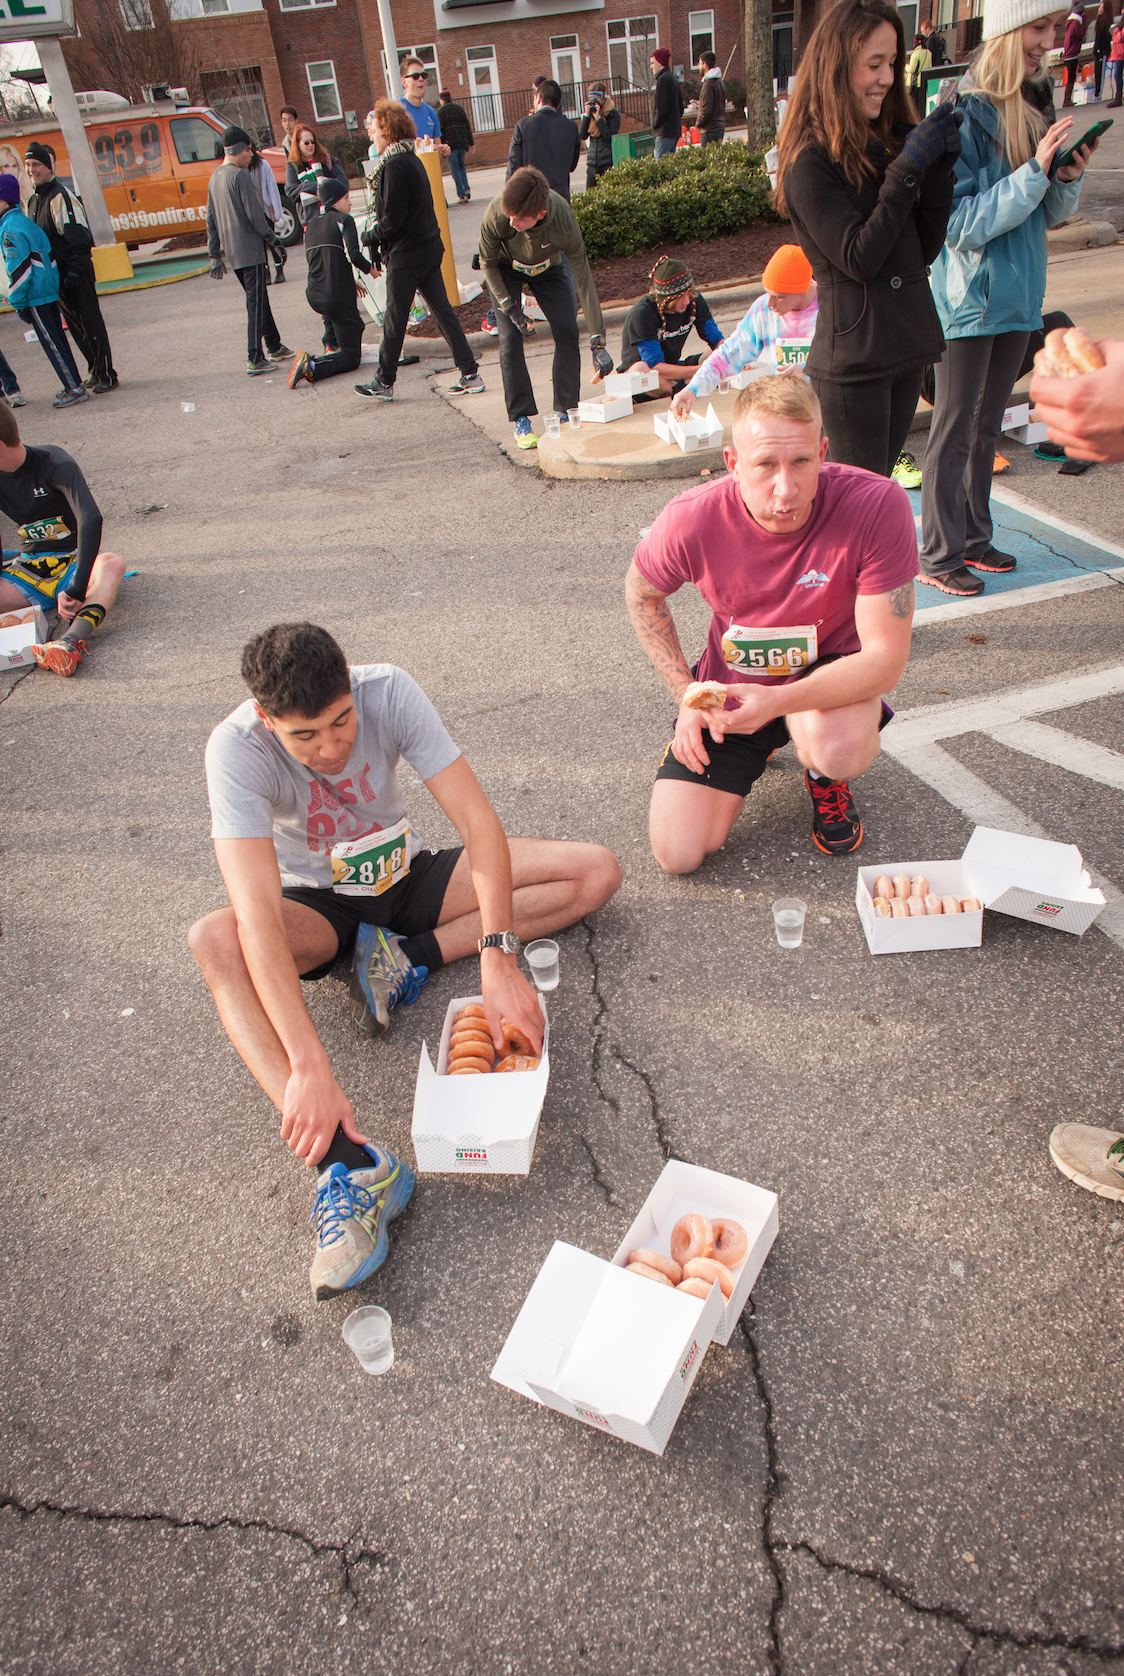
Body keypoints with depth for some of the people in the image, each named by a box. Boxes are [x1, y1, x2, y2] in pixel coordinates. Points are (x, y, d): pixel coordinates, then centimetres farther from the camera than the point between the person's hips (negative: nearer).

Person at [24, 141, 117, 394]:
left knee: (91, 324, -5)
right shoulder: (34, 201, 14)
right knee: (75, 326, 12)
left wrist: (74, 270, -21)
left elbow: (79, 237, -18)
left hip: (75, 274, -9)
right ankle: (95, 371, 21)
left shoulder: (60, 196, -13)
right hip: (56, 275, 9)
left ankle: (106, 375, 0)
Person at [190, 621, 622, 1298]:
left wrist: (498, 958, -38)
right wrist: (310, 1068, -48)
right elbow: (259, 915, -40)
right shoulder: (237, 748, -29)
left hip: (405, 875, 2)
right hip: (317, 903, -2)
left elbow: (478, 820, -27)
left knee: (597, 871, -13)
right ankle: (350, 1163, -43)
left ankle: (410, 959, -16)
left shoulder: (389, 691, -24)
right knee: (214, 940, -37)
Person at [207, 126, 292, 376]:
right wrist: (270, 236, -2)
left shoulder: (214, 179, 14)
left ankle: (274, 347, 28)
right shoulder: (240, 175, -12)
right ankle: (255, 360, -11)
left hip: (232, 252, 8)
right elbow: (254, 213, -17)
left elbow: (211, 220, 17)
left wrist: (215, 255, 20)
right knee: (256, 303, -7)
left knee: (258, 299, 19)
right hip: (250, 250, -8)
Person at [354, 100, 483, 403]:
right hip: (430, 248, 9)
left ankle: (384, 382, 12)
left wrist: (370, 237, -4)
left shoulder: (394, 166, -17)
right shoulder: (413, 159, 12)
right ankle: (470, 374, 6)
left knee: (394, 321, 2)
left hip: (406, 255, -9)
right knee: (443, 311, 9)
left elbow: (392, 219, -21)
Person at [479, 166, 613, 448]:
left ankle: (566, 411, -1)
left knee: (567, 332, -13)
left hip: (548, 269, 1)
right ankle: (521, 419, -6)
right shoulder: (496, 215, -37)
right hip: (506, 270, 0)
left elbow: (584, 281, -35)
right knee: (510, 338, -14)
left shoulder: (564, 221, -38)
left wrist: (598, 343, -38)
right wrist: (508, 306, -23)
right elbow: (487, 263, -16)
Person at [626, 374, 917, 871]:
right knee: (678, 853, -8)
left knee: (839, 749, -39)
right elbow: (641, 593, 0)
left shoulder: (877, 506, -28)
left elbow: (885, 657, -26)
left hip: (829, 674, -2)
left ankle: (824, 775, 4)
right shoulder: (692, 519, -23)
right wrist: (687, 694, -7)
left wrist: (777, 701, -40)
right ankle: (757, 751, 24)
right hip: (730, 684, 2)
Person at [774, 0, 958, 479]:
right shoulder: (810, 161, -9)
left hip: (905, 349, 8)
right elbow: (860, 259, -15)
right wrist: (907, 170, -17)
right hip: (853, 362, -7)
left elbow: (925, 250, 11)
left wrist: (939, 169, -3)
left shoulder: (888, 141, 13)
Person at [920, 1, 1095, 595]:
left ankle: (973, 539, 23)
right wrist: (1034, 170, -22)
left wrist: (1068, 177, -6)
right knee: (954, 428, -2)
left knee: (986, 425, 13)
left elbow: (1048, 213, 14)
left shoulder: (1036, 107, 9)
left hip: (1017, 296, 8)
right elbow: (963, 224, -18)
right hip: (970, 298, -7)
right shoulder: (965, 117, -14)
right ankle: (938, 555, 7)